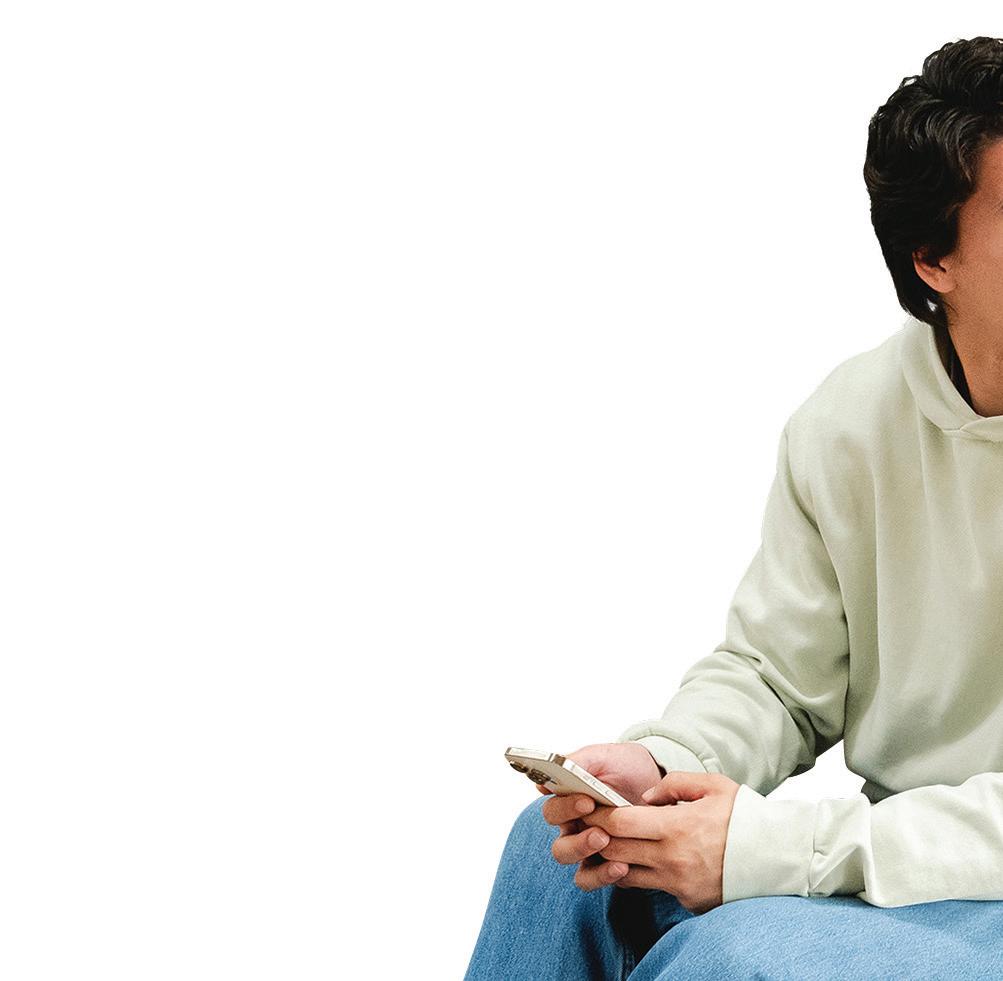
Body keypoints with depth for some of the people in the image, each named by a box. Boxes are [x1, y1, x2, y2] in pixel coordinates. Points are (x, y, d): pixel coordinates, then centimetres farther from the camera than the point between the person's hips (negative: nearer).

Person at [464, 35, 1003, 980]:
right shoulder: (848, 420, 1)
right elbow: (772, 676, 9)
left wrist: (778, 848, -25)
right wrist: (658, 766, -14)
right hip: (893, 850, 6)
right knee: (568, 849, -8)